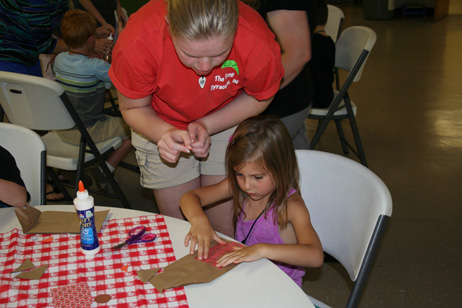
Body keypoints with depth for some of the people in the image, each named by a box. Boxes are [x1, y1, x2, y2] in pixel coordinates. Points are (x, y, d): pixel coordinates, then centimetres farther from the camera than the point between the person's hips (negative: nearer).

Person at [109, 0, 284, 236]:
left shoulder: (258, 43, -32)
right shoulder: (137, 43, -33)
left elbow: (258, 98, -9)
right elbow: (134, 108, -13)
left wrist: (207, 125, -23)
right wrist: (164, 133, -34)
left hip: (230, 121, 1)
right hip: (160, 127, 0)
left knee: (227, 230, 1)